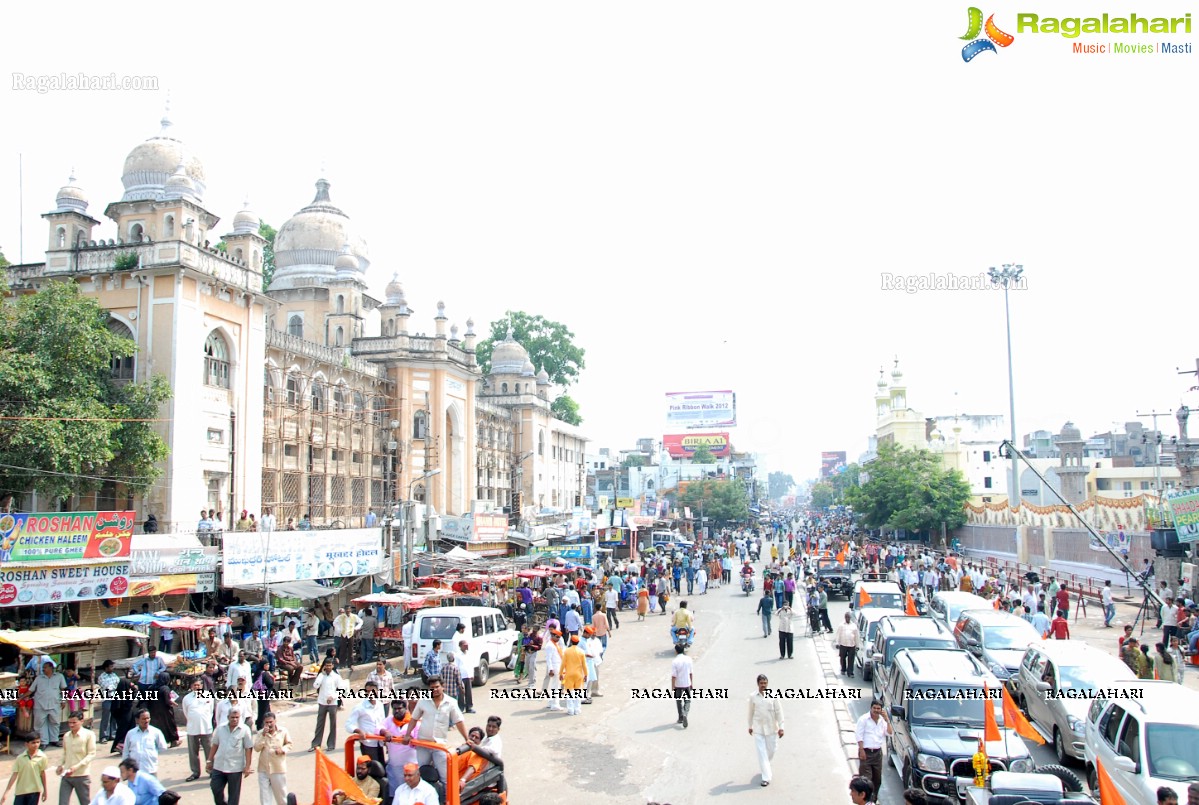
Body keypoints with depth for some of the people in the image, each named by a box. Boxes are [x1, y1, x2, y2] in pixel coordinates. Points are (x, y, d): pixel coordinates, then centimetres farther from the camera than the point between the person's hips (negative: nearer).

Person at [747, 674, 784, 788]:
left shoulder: (773, 696, -6)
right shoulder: (753, 697, -2)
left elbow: (779, 712, -3)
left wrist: (781, 727, -6)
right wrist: (750, 726, 17)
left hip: (771, 728, 0)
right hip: (758, 729, 0)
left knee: (771, 750, 10)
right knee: (761, 753, -5)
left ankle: (763, 767, 40)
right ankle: (766, 777, 0)